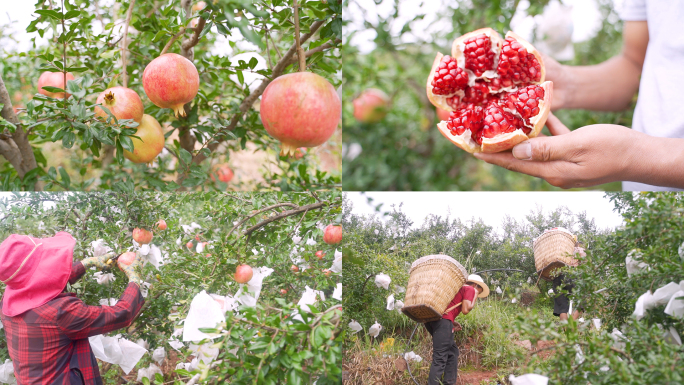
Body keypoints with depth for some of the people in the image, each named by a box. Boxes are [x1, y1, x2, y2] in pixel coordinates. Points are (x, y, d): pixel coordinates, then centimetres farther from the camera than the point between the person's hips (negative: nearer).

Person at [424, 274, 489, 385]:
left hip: (430, 318, 9)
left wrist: (452, 322, 19)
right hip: (443, 320, -9)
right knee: (440, 359, -10)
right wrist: (474, 299, 12)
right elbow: (465, 310, -5)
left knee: (452, 352, 19)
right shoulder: (470, 289, 7)